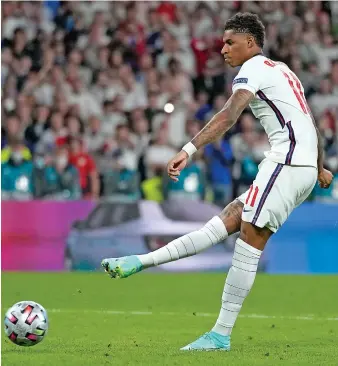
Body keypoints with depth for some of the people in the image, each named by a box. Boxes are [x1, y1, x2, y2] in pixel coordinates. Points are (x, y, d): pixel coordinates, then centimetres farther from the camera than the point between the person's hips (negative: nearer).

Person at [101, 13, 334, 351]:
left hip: (287, 162, -10)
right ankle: (142, 262, 0)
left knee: (249, 241, -9)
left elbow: (229, 115, -22)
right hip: (304, 166, 10)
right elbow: (309, 124, 34)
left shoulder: (254, 69, -5)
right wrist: (319, 168, 48)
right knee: (227, 221, 3)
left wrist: (188, 150, -32)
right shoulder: (281, 70, 25)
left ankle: (221, 335, -8)